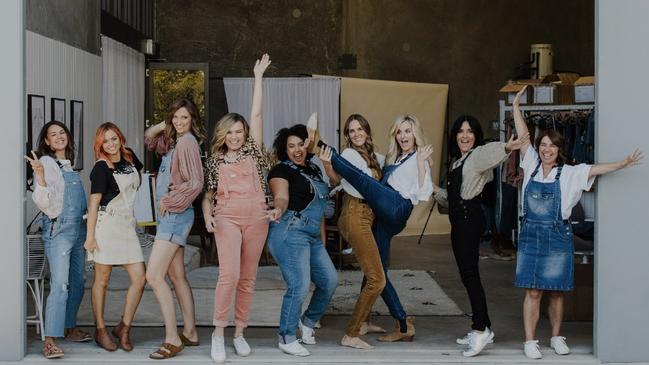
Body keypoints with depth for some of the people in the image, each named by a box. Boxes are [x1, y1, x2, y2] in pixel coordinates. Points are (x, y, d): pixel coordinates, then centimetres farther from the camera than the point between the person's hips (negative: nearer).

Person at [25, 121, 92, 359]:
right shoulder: (45, 163, -7)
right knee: (60, 284, -17)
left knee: (77, 283, 12)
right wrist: (40, 175, -30)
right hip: (58, 229, -8)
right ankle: (50, 340, -19)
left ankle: (70, 329, 25)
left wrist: (88, 230, 21)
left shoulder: (69, 164, 16)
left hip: (78, 229, 8)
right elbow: (44, 202, -15)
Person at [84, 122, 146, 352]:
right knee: (102, 281, 3)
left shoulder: (130, 158, 8)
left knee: (139, 278, -2)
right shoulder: (101, 168, -9)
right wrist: (90, 236, -11)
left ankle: (124, 328, 12)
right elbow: (94, 203, -9)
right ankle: (100, 331, 15)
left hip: (127, 224, 6)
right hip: (106, 224, -6)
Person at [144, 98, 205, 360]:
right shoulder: (173, 142, 12)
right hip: (170, 216, 10)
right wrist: (164, 125, 11)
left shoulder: (188, 142, -14)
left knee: (154, 276, -13)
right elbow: (149, 138, 30)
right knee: (176, 276, 13)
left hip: (176, 215, -10)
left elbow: (195, 183, -21)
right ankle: (190, 333, 22)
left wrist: (169, 202, -13)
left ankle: (173, 339, -9)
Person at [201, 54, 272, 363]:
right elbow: (209, 193, 15)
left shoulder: (252, 151, 8)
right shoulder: (215, 161, 9)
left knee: (248, 277, 4)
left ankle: (239, 332, 14)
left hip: (256, 218, 1)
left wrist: (258, 76, 2)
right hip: (227, 218, -1)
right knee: (229, 274, -17)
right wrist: (207, 214, -5)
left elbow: (257, 114, 3)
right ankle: (218, 332, -7)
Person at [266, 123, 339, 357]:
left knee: (330, 280, 7)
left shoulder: (313, 170, 19)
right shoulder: (281, 170, -4)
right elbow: (281, 197, -22)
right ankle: (287, 339, 1)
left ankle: (307, 322, 28)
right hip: (290, 233, -8)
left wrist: (322, 239, 23)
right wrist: (278, 210, -45)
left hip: (312, 237, 8)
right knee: (299, 287, -13)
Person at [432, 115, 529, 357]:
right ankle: (484, 329, 14)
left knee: (469, 273, -15)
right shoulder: (457, 160, 21)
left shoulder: (478, 154, -4)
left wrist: (506, 148, -49)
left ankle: (480, 329, -17)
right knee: (468, 274, 9)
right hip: (459, 220, 9)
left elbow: (492, 151, -30)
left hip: (470, 218, -9)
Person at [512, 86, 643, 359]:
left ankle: (557, 337, 22)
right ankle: (530, 341, 4)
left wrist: (623, 164, -23)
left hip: (557, 235, -1)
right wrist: (516, 106, 3)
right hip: (531, 234, 1)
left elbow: (596, 169, -11)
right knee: (533, 291, 0)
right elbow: (523, 136, 4)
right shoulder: (532, 165, 4)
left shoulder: (568, 173, 0)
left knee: (555, 291, 7)